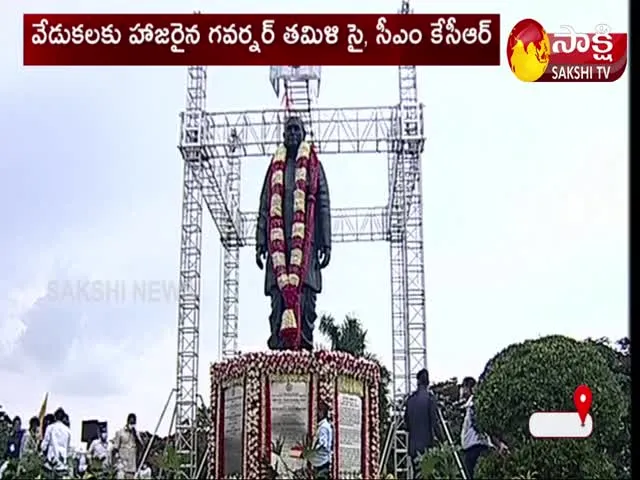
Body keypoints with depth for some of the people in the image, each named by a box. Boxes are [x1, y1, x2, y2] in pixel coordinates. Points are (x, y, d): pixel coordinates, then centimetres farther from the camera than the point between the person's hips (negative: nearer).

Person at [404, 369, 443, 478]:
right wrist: (442, 440, -3)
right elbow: (435, 422, -12)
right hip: (426, 444, -5)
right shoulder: (429, 398, -9)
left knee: (417, 474, 9)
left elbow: (406, 423, 10)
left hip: (413, 445, 5)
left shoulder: (410, 399, 6)